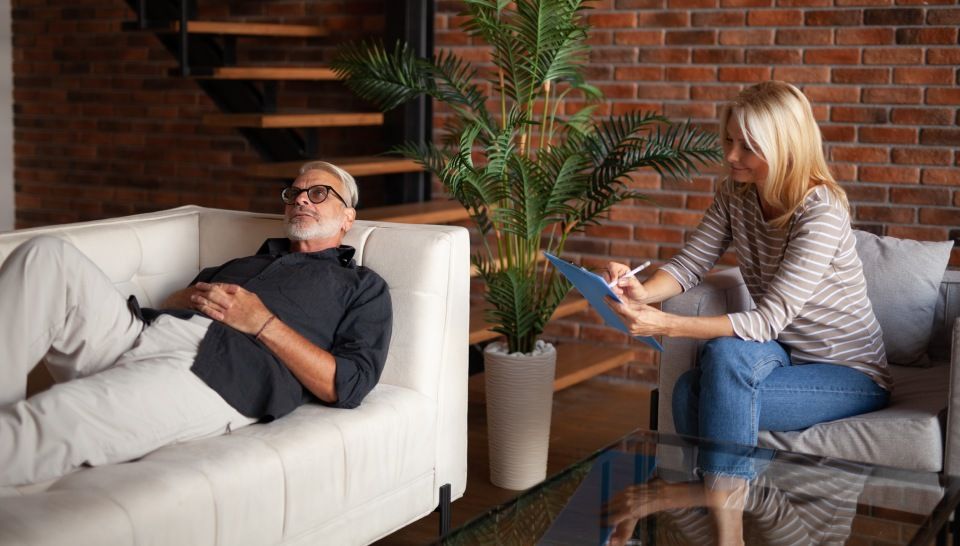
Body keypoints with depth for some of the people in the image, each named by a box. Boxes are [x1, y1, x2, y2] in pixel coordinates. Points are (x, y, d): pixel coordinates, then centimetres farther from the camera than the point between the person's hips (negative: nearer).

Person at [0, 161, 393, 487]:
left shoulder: (362, 286, 19)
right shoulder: (246, 261, 38)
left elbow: (348, 386, 2)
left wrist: (262, 322, -5)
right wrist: (193, 296, 8)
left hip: (219, 371, -7)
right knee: (46, 256, -19)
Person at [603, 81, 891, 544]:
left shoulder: (822, 212, -24)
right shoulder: (735, 195, -1)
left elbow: (770, 319, -30)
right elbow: (690, 264, -2)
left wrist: (665, 325, -39)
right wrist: (642, 293, -26)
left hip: (850, 374, -6)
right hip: (782, 353, 6)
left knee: (727, 354, -33)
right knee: (691, 391, -27)